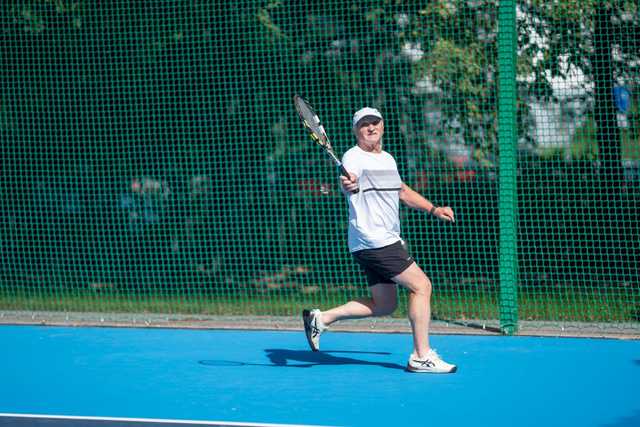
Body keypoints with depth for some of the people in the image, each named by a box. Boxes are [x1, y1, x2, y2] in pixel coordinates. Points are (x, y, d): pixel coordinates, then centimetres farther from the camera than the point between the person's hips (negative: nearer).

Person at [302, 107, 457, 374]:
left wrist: (433, 209, 23)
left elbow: (403, 192, 31)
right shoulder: (354, 157, -12)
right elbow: (348, 184, -33)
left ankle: (321, 319, 16)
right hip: (373, 240, -9)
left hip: (387, 240, 9)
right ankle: (421, 356, -7)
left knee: (384, 305, 10)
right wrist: (348, 185, -56)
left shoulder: (388, 159, 16)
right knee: (421, 285, -11)